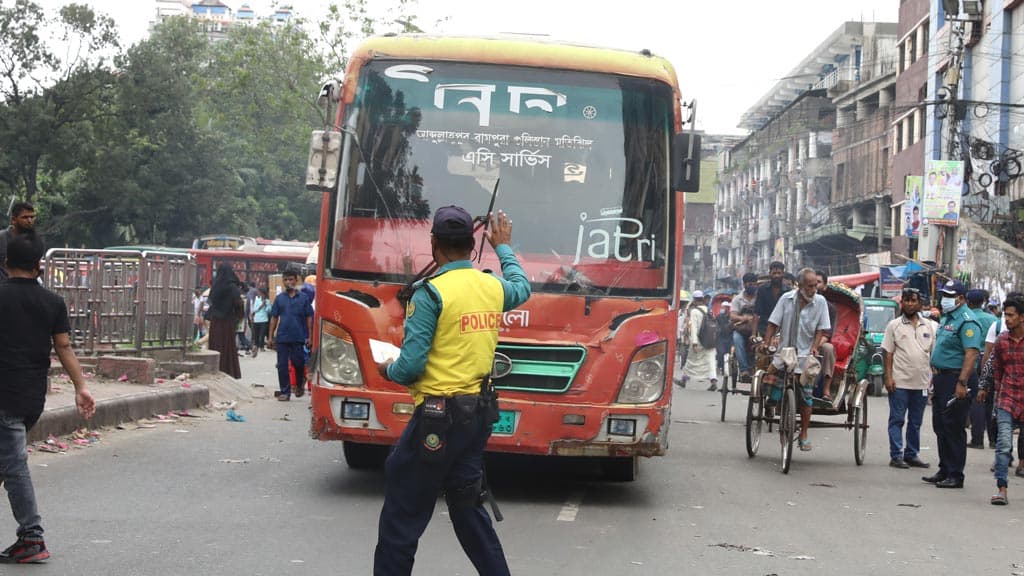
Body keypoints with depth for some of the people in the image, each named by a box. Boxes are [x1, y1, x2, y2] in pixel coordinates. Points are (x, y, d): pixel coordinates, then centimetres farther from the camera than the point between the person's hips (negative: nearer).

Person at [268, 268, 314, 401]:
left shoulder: (303, 298, 2)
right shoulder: (279, 298, 8)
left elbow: (309, 318, 3)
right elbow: (274, 318, 10)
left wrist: (309, 336, -3)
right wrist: (271, 337, 6)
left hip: (299, 337, -2)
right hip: (282, 338, 2)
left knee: (298, 363, 0)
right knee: (282, 366, 2)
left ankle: (299, 384, 28)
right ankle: (284, 392, 10)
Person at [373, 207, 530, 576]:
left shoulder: (431, 293, -14)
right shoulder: (493, 287, 6)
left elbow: (411, 365, -16)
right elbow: (522, 288, 32)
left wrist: (388, 371, 6)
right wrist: (503, 247, 46)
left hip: (438, 416, -7)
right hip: (479, 414, 7)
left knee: (402, 517, 0)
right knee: (468, 508, 19)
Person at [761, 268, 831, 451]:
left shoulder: (820, 302, -1)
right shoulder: (786, 299, 0)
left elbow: (821, 329, 2)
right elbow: (773, 324, 3)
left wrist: (815, 346, -13)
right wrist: (766, 343, -8)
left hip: (806, 356, -1)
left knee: (806, 398, 1)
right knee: (777, 396, -4)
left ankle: (804, 435, 14)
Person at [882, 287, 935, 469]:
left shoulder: (928, 326, 11)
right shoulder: (894, 325, 2)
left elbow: (934, 353, 14)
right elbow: (888, 353, -1)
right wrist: (888, 377, -9)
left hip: (922, 383, 4)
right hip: (899, 382, -4)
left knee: (916, 422, 10)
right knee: (897, 420, -2)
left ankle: (911, 454, 18)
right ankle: (896, 456, 1)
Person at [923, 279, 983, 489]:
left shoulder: (967, 321, -15)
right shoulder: (946, 318, 16)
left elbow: (972, 354, -24)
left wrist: (962, 383, -29)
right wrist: (935, 375, 21)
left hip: (956, 379, -10)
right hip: (942, 377, 10)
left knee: (953, 428, -6)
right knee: (940, 426, 14)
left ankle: (955, 475, -1)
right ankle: (944, 471, 23)